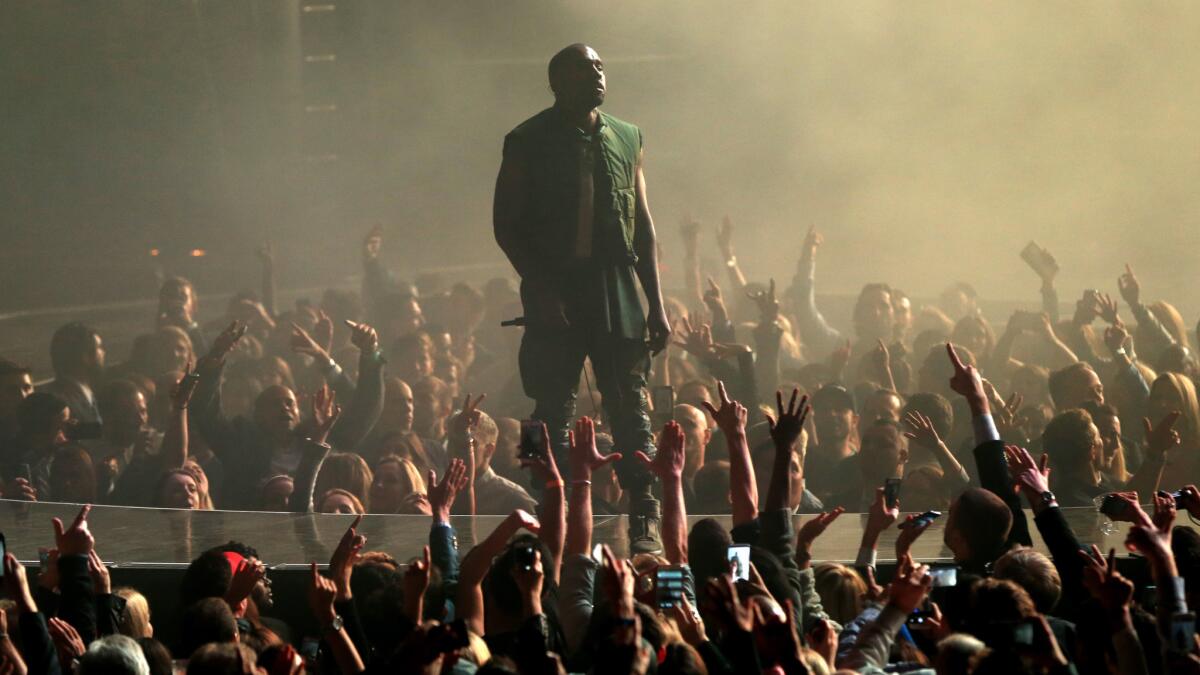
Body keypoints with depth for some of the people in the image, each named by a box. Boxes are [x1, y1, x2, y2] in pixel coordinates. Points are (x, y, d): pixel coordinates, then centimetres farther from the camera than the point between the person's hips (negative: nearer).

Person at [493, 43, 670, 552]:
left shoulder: (626, 140, 12)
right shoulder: (528, 143, 2)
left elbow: (644, 226, 15)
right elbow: (507, 225, 0)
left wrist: (656, 304, 9)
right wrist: (541, 288, -10)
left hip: (619, 294, 2)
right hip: (556, 294, -2)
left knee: (631, 407, 0)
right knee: (554, 413, -1)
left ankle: (646, 524, 2)